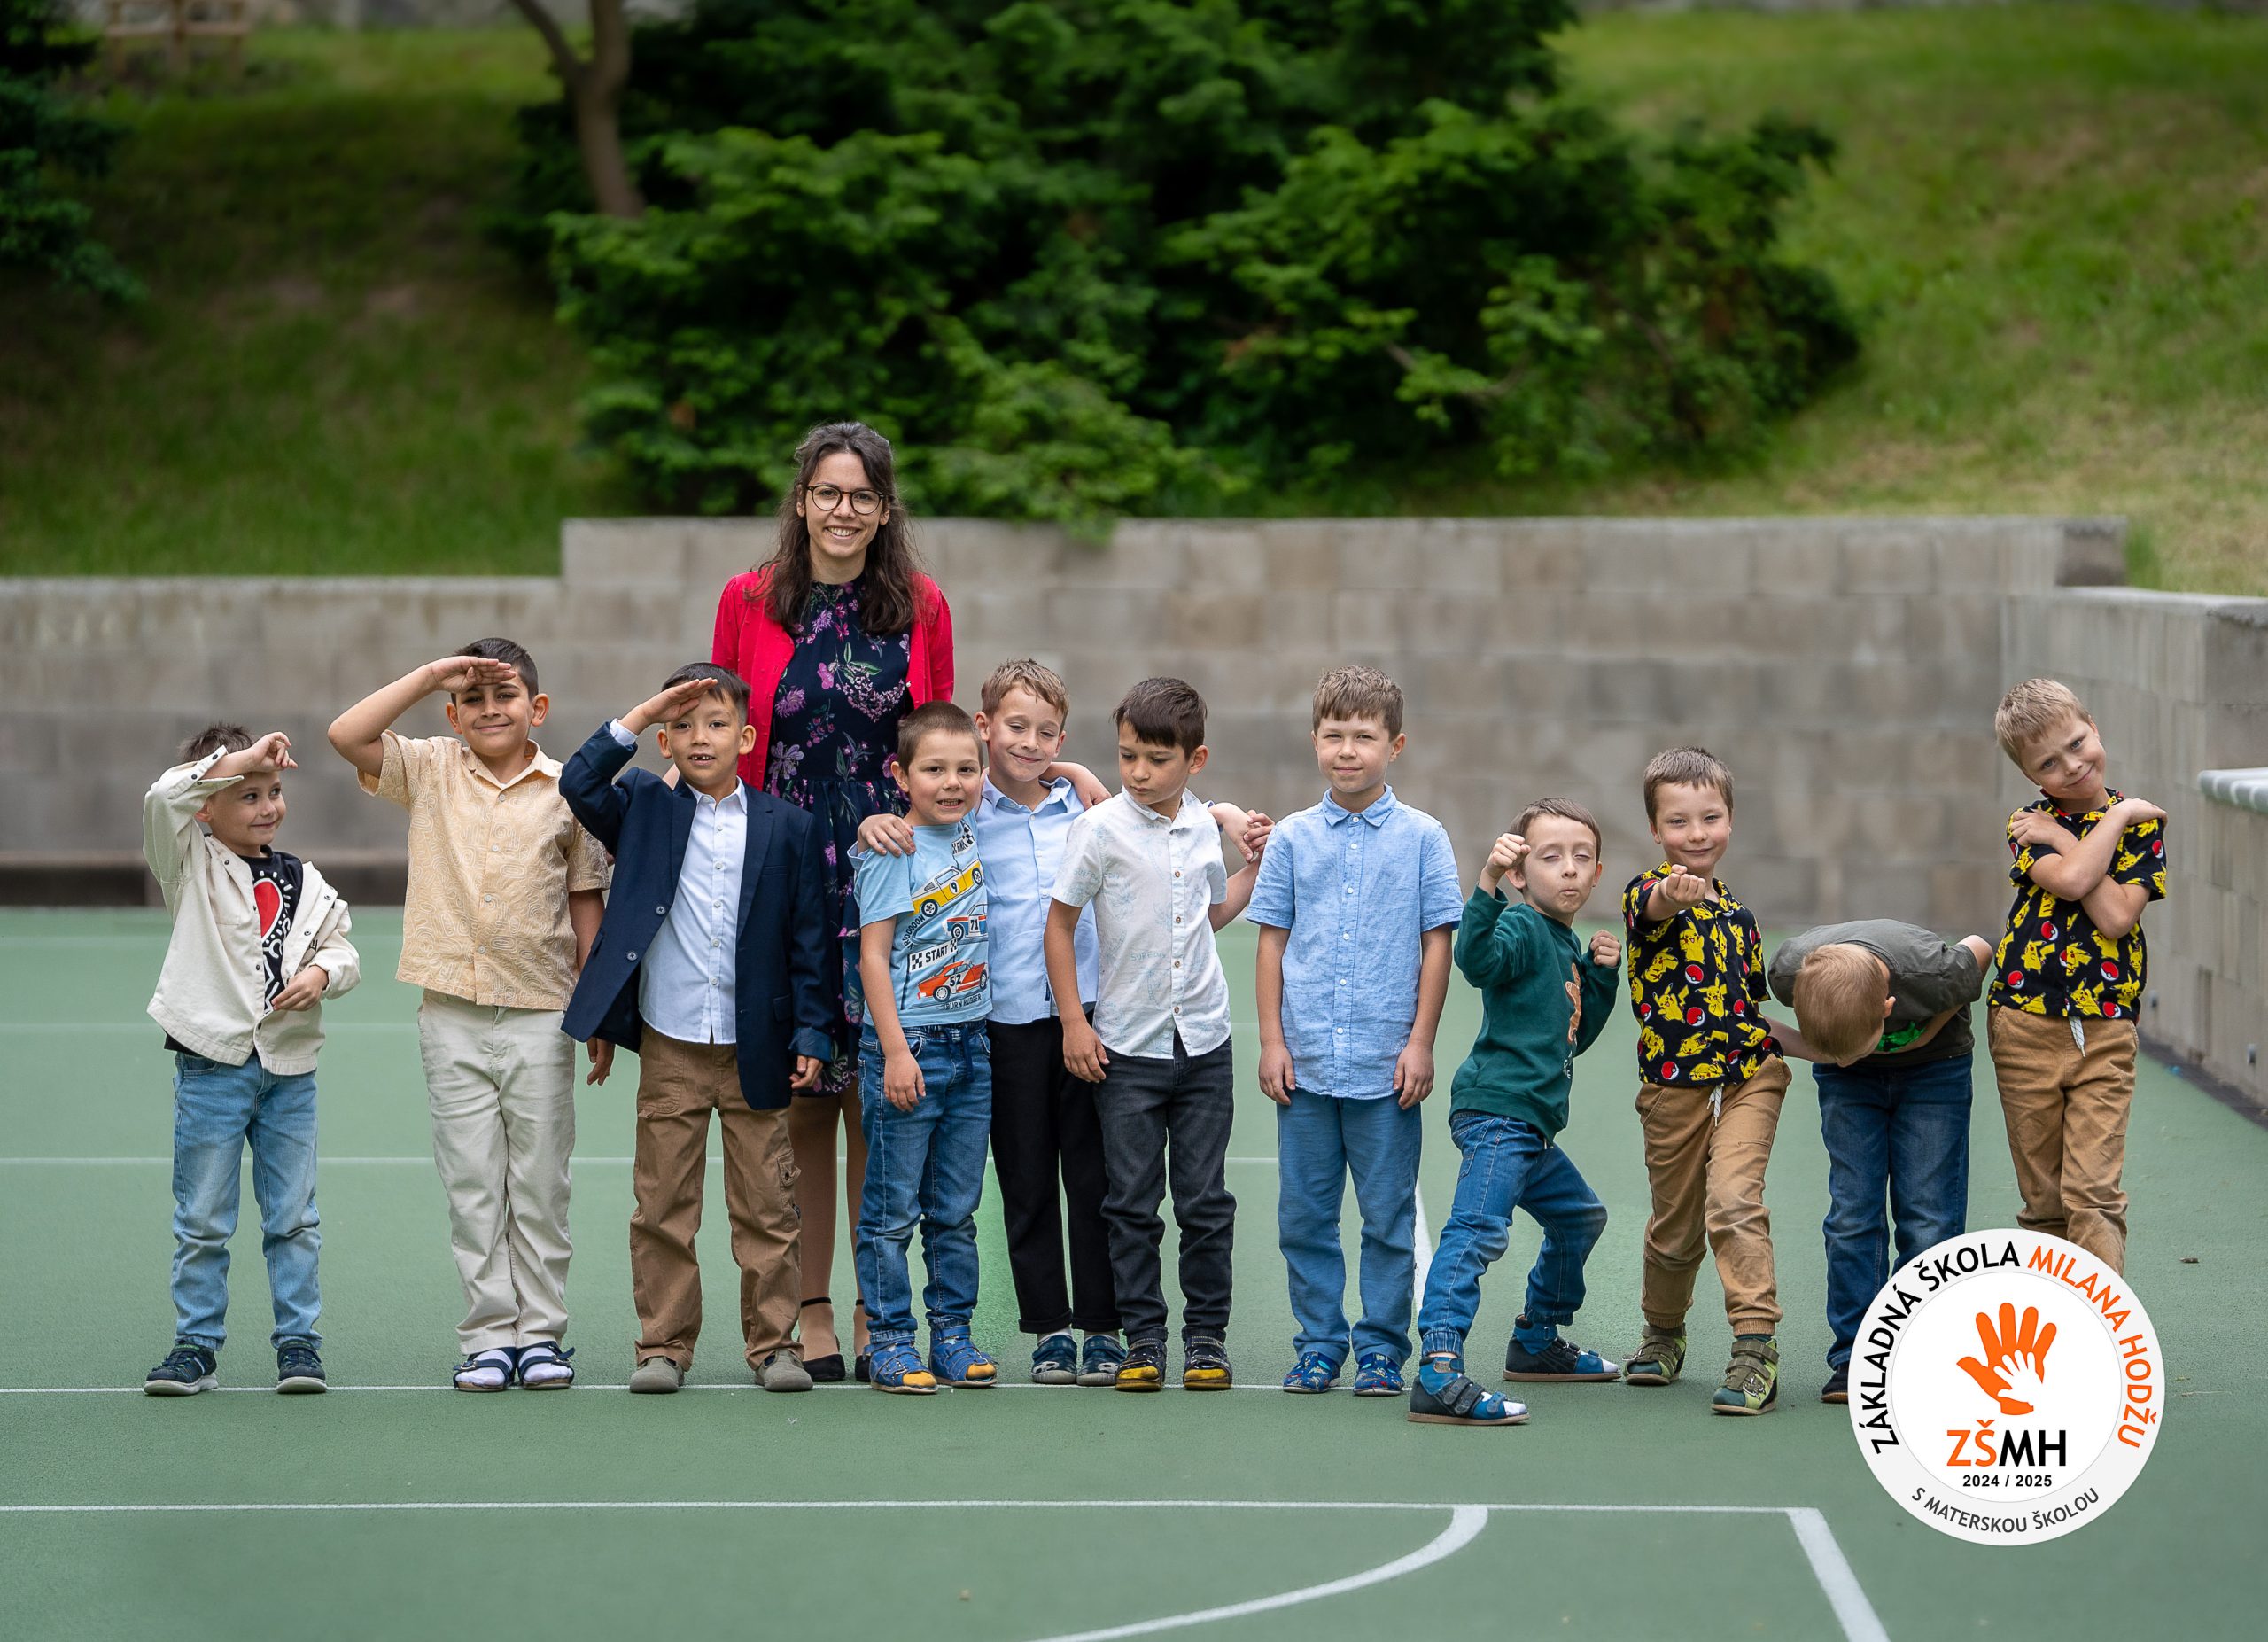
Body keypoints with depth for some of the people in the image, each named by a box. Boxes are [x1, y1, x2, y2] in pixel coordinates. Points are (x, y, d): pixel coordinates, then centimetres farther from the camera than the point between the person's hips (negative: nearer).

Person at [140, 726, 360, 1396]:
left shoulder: (303, 881, 8)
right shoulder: (192, 864, -3)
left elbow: (342, 946, 12)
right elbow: (163, 796, -20)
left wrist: (322, 972, -10)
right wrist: (244, 758, -20)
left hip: (289, 1069, 3)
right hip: (211, 1067, -3)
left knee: (293, 1217, 7)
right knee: (202, 1221, 3)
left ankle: (298, 1340, 15)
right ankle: (196, 1345, 11)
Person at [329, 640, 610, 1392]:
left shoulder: (566, 792, 2)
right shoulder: (430, 772, 5)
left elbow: (586, 906, 6)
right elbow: (346, 735, -9)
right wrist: (430, 675, -10)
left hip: (540, 1016, -1)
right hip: (452, 1014, 1)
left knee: (539, 1182, 4)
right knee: (472, 1182, 2)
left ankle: (541, 1331, 11)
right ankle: (489, 1336, 7)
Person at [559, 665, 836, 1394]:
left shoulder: (787, 827, 4)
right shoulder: (644, 811, 6)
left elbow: (810, 938, 4)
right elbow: (579, 783, -11)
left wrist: (812, 1033, -1)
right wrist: (640, 716, -10)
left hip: (756, 1051, 0)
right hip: (670, 1048, 1)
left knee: (767, 1207, 4)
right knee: (663, 1205, 4)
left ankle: (773, 1342, 13)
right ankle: (664, 1346, 13)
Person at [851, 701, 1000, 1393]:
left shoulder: (974, 831, 6)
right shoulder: (892, 851, -10)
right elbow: (873, 954, -13)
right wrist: (895, 1051, -17)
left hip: (972, 1047, 6)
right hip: (907, 1048, -6)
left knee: (956, 1210, 11)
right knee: (893, 1210, 1)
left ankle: (953, 1336, 18)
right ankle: (890, 1343, 6)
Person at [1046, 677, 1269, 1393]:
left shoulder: (1203, 826, 5)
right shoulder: (1101, 828, -9)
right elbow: (1059, 922, -3)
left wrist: (1254, 861, 12)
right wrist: (1073, 1022, -6)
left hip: (1204, 1041, 3)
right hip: (1127, 1045, -3)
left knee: (1205, 1199, 5)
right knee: (1132, 1202, 2)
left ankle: (1207, 1333, 14)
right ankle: (1143, 1336, 10)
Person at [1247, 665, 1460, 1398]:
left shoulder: (1422, 838, 1)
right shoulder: (1292, 840, 5)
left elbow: (1437, 944, 2)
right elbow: (1272, 941, 8)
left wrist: (1421, 1043, -4)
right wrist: (1272, 1041, 2)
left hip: (1386, 1065, -2)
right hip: (1305, 1062, 2)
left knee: (1388, 1215, 4)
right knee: (1304, 1215, 6)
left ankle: (1381, 1347, 13)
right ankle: (1318, 1345, 16)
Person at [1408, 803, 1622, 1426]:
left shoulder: (1567, 946, 18)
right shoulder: (1523, 927, -10)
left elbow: (1574, 1035, 23)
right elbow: (1477, 958, -33)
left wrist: (1600, 977, 8)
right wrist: (1487, 884, -48)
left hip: (1532, 1127, 11)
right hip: (1496, 1111, -11)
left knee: (1581, 1217, 28)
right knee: (1480, 1228, -25)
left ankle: (1537, 1341, 42)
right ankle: (1439, 1371, -37)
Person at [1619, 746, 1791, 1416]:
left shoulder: (1738, 914, 10)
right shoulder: (1650, 892, -7)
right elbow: (1652, 907, -34)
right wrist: (1672, 894, -57)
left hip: (1749, 1076, 2)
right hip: (1673, 1084, -2)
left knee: (1734, 1200, -19)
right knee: (1674, 1225, 12)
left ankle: (1756, 1347, -19)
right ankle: (1664, 1331, 37)